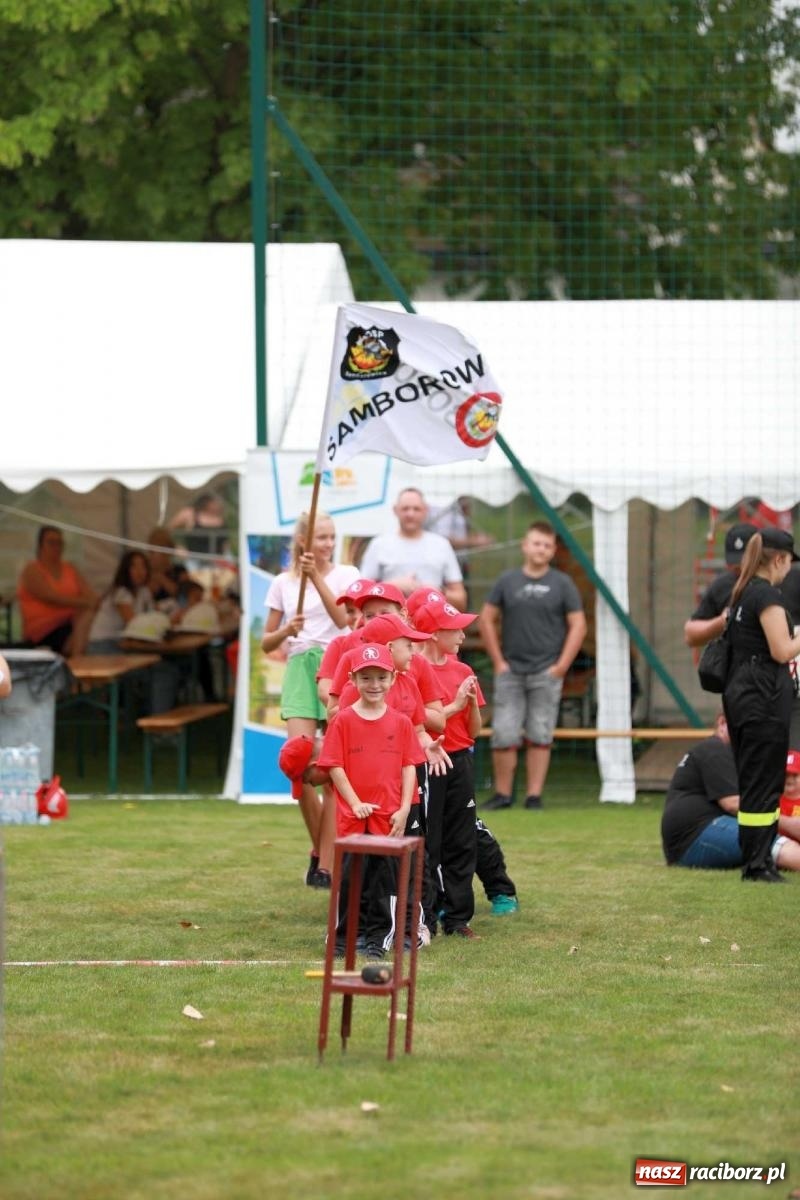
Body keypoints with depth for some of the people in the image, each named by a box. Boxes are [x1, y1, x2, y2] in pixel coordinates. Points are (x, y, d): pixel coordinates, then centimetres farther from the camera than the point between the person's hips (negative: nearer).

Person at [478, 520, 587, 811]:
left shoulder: (562, 584, 3)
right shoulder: (507, 581, 6)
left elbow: (578, 625, 3)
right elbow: (487, 619, 10)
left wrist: (561, 665, -5)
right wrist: (498, 661, 2)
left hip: (546, 673, -1)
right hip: (510, 672, 1)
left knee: (540, 737, 0)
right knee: (504, 735, -4)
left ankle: (534, 795, 5)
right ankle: (502, 793, 6)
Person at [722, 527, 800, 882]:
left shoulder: (742, 593, 15)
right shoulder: (768, 595, -14)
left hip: (740, 693, 10)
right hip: (763, 697, -10)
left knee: (753, 782, 13)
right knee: (763, 784, -6)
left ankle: (755, 860, 16)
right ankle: (757, 864, -4)